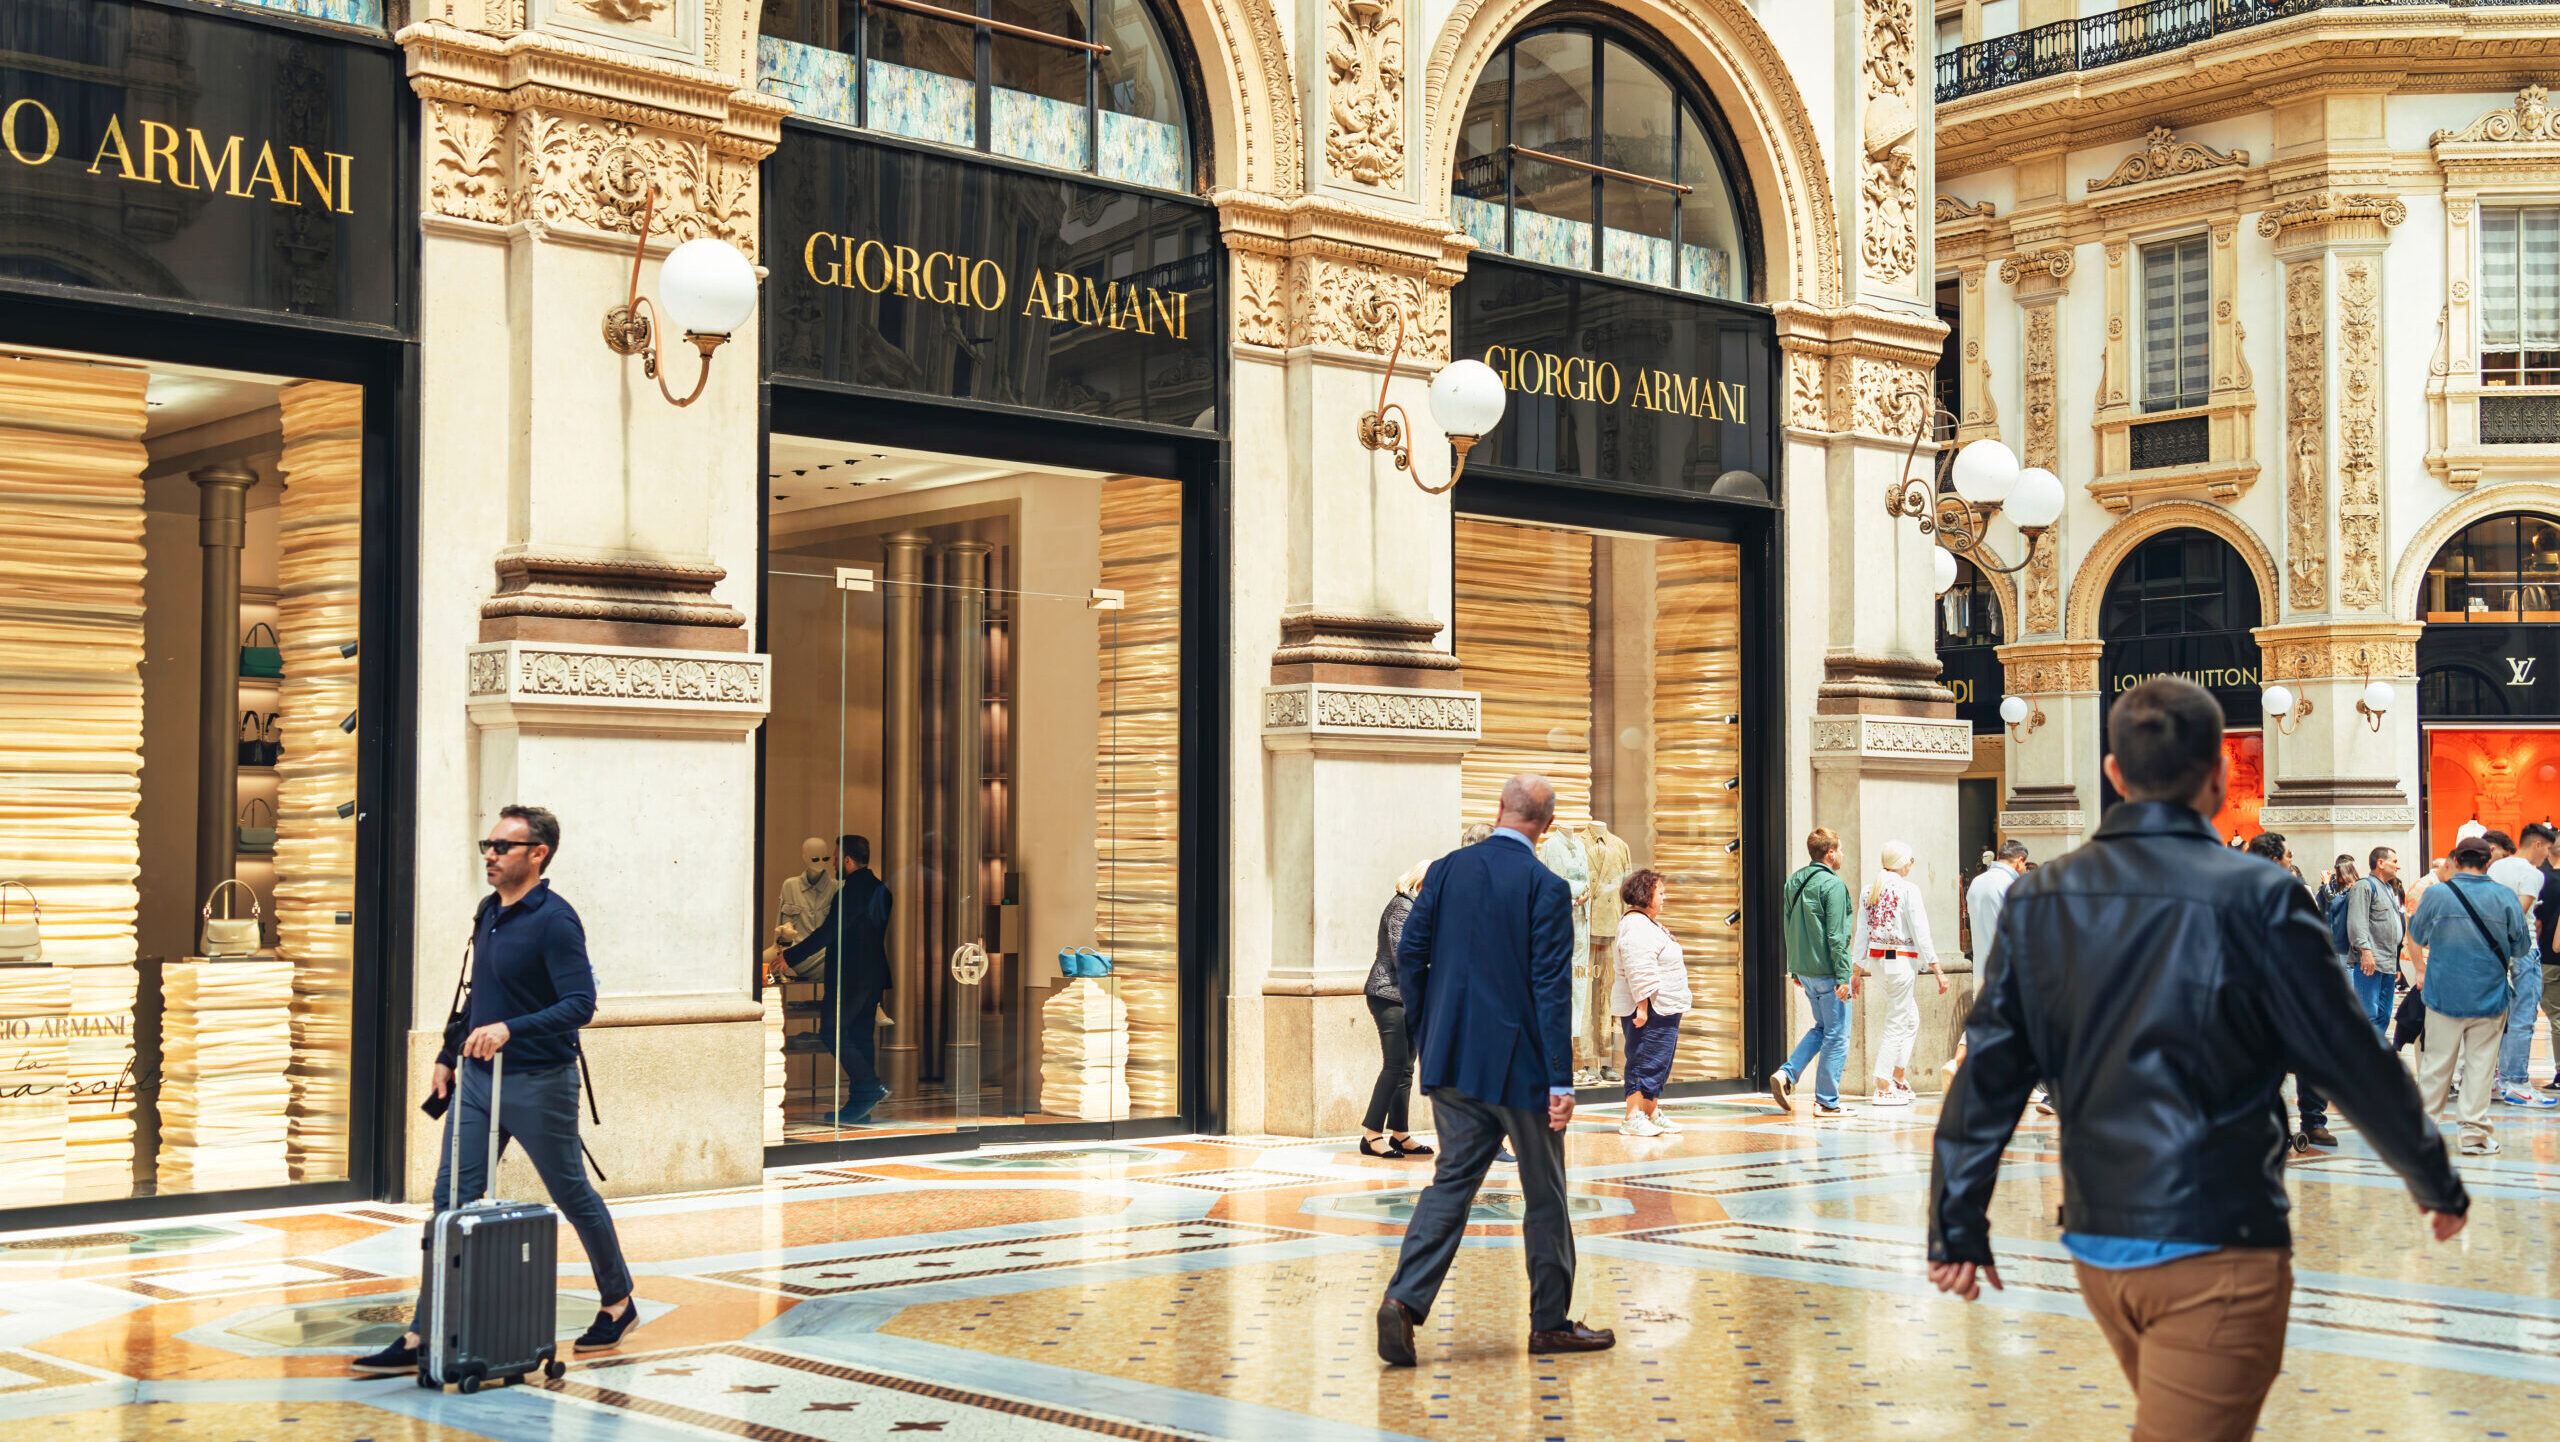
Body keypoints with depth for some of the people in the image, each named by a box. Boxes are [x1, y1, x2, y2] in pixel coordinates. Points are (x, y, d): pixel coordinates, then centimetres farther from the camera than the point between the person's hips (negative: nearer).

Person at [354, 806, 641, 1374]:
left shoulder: (555, 920, -16)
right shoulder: (489, 912, 10)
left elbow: (580, 1003, -24)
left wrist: (511, 1029, -34)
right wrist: (450, 1057, 19)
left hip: (538, 1084, -7)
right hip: (477, 1077, 7)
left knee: (574, 1197, 9)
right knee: (452, 1201, 0)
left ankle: (618, 1305, 28)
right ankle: (422, 1336, 0)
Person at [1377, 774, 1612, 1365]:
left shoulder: (1446, 870, 2)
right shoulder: (1546, 888, -11)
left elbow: (1409, 955, 4)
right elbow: (1552, 988, -14)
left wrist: (1424, 1038, 15)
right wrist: (1561, 1082, -13)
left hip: (1451, 1058, 4)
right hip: (1517, 1062, -4)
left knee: (1452, 1179, 8)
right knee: (1545, 1193, 9)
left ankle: (1405, 1299, -9)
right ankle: (1551, 1322, 19)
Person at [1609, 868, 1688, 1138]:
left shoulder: (1649, 923, 19)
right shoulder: (1636, 926, -17)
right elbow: (1639, 971, -23)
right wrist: (1642, 1007, -26)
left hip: (1663, 1008, 11)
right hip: (1648, 1007, -11)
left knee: (1659, 1063, 15)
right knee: (1645, 1062, -9)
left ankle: (1652, 1112, 24)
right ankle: (1633, 1118, -8)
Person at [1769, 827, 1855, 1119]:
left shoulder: (1793, 882, 10)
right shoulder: (1832, 884, -15)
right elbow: (1837, 936, -18)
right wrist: (1844, 976, -17)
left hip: (1804, 971, 8)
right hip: (1827, 971, -8)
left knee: (1822, 1027, 21)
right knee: (1836, 1034, 2)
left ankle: (1787, 1073, 5)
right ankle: (1827, 1102, 4)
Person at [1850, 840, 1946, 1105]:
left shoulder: (1869, 890, 7)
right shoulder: (1908, 890, -12)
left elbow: (1861, 933, 9)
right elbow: (1920, 934, -12)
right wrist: (1938, 970, -7)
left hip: (1875, 961, 7)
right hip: (1900, 961, -7)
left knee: (1911, 1020, 21)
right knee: (1896, 1024, 0)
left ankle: (1898, 1078, 21)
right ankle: (1882, 1089, 0)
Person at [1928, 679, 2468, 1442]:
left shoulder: (2039, 900, 1)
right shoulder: (2255, 899, -12)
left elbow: (1989, 1073, 1)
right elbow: (2350, 1059, -4)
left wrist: (1958, 1227, 7)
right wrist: (2436, 1182, 11)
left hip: (2096, 1244, 6)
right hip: (2216, 1248, -5)